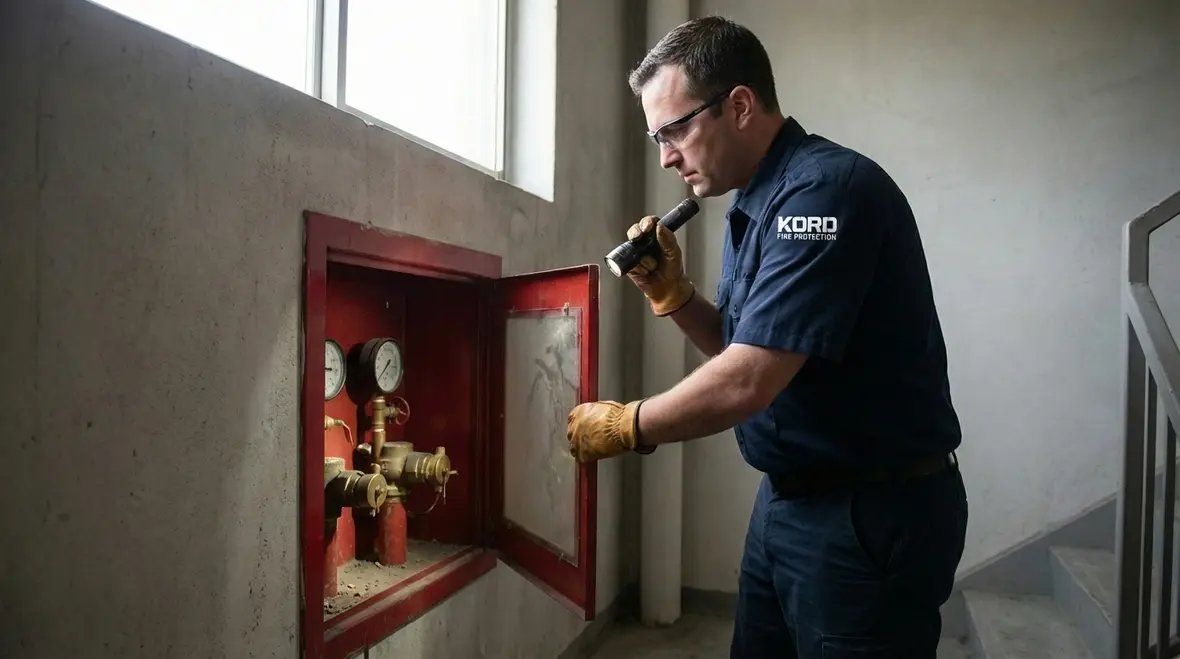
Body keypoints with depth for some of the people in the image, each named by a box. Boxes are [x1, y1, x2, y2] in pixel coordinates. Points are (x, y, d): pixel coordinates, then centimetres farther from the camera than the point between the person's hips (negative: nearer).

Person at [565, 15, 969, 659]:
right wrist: (670, 292, -2)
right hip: (788, 496, 9)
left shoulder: (825, 190, -21)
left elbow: (747, 383, -27)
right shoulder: (753, 205, 7)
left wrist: (624, 425, -13)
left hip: (874, 513, -8)